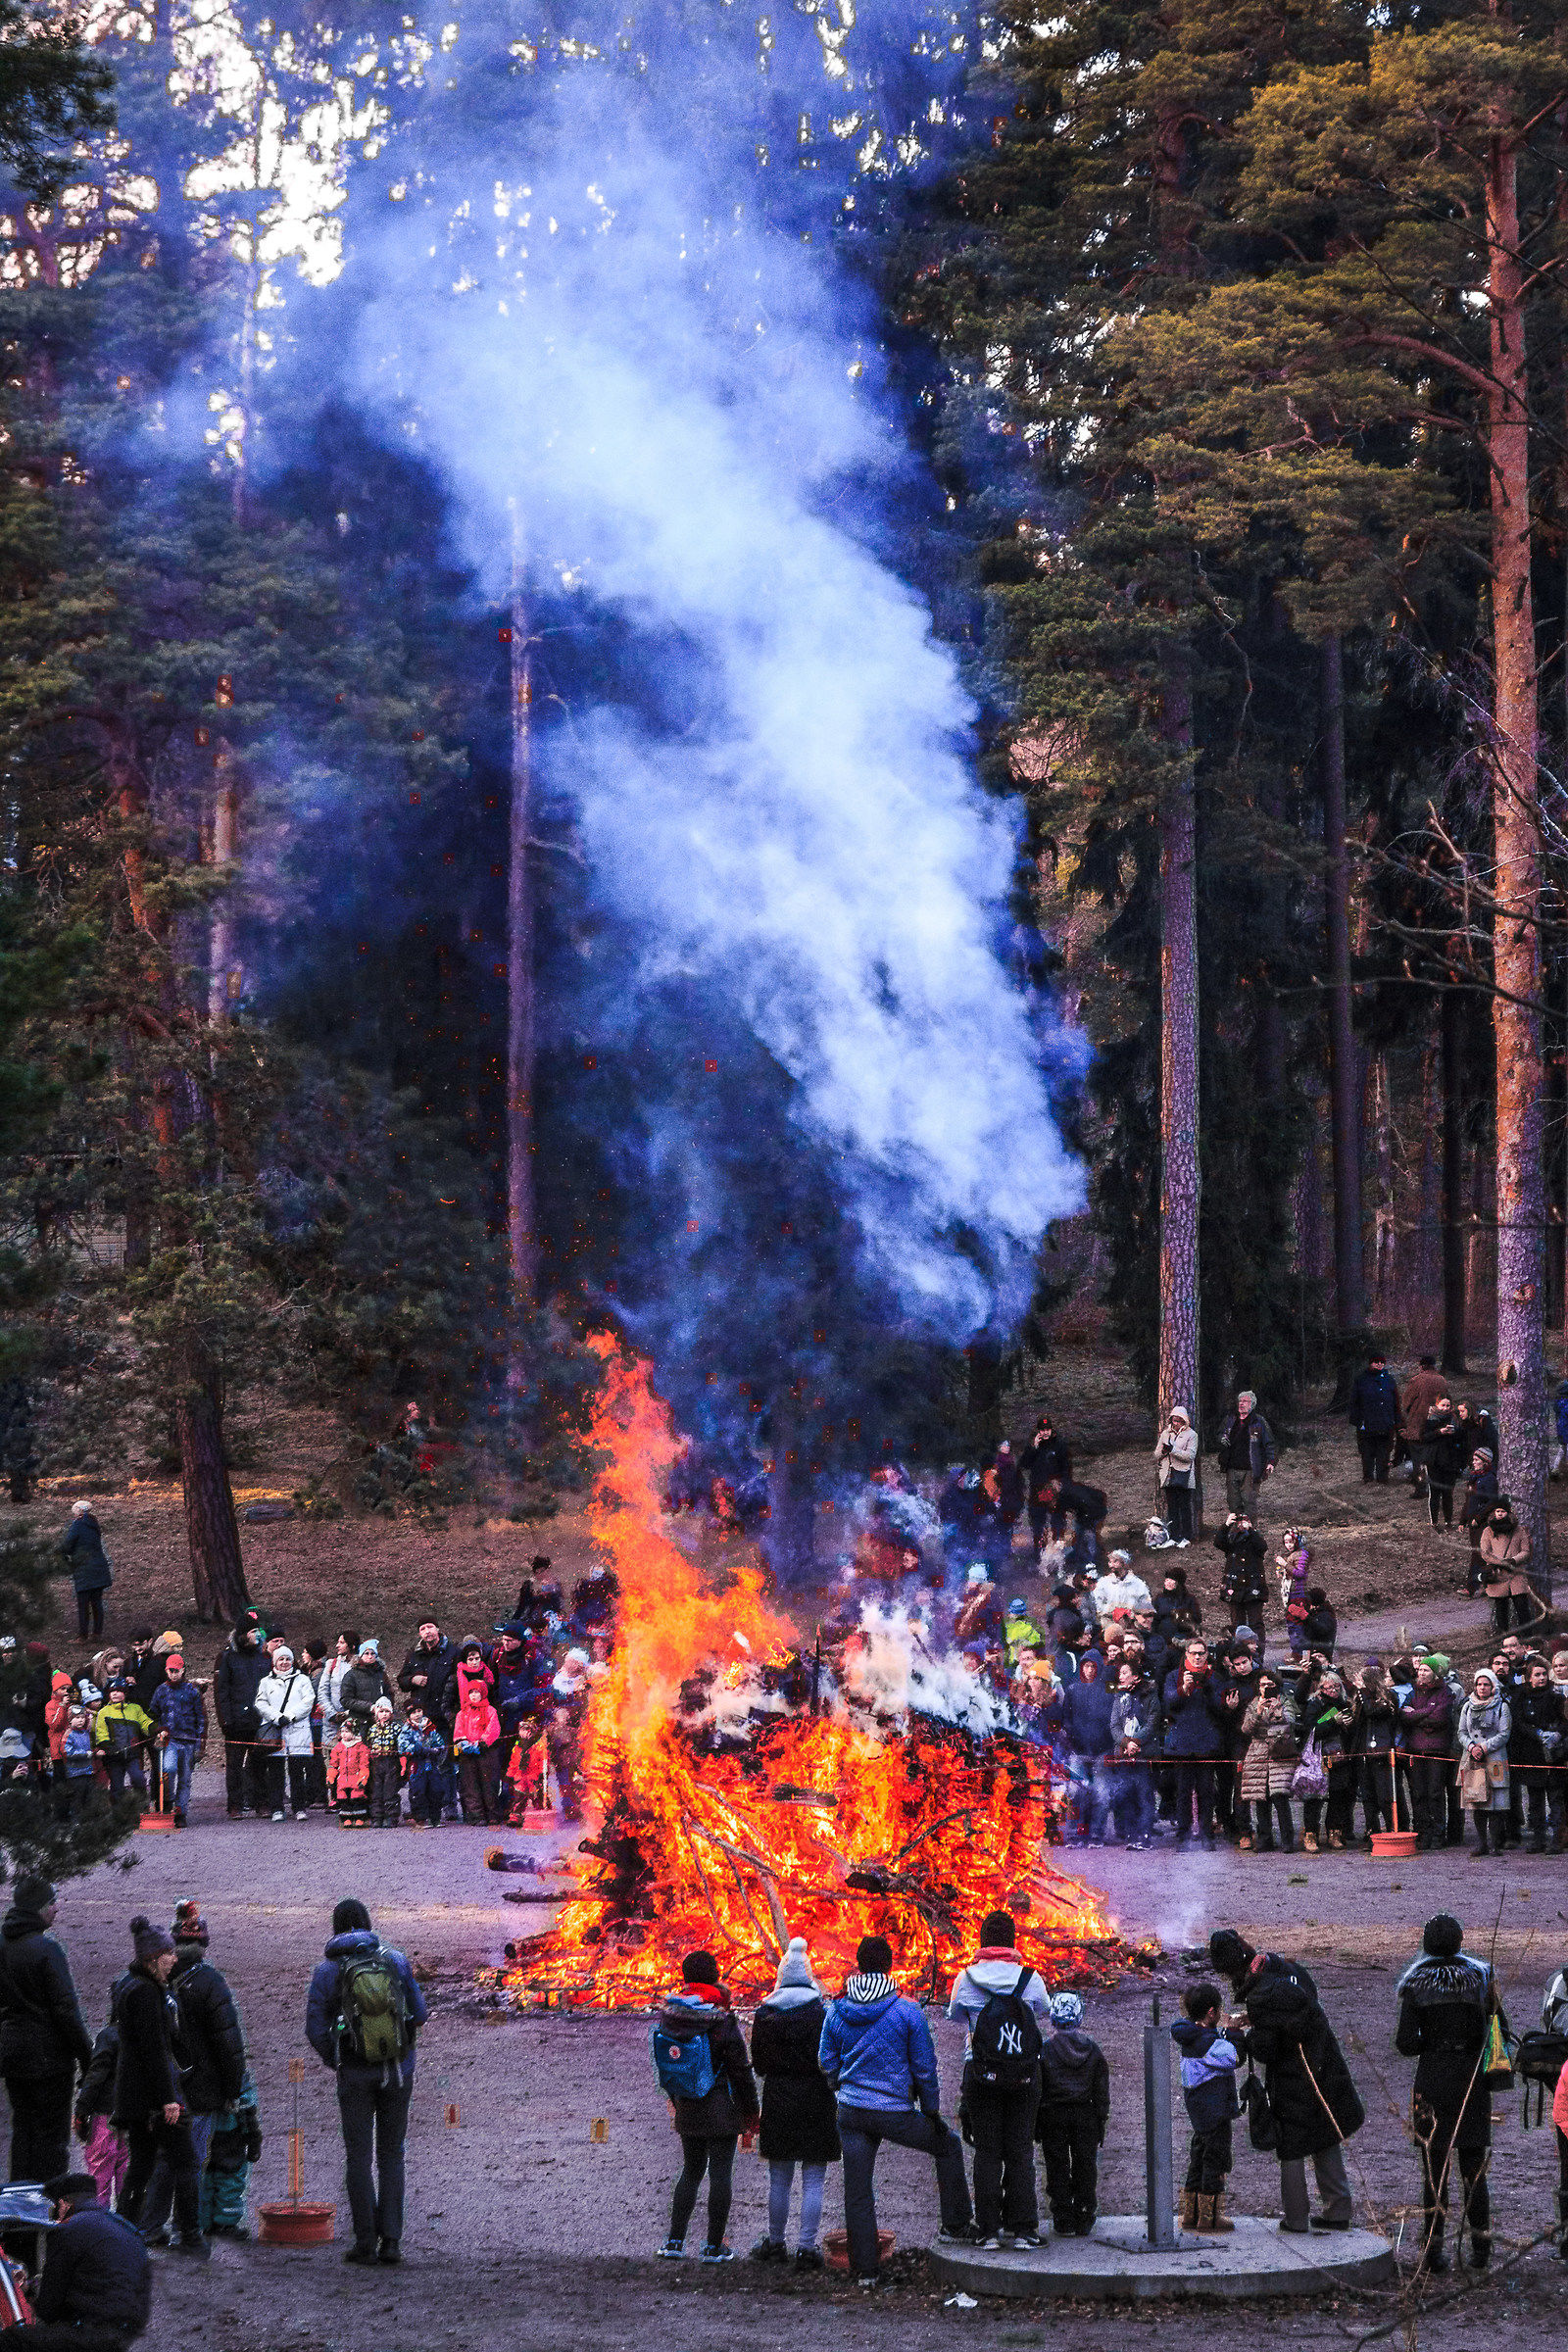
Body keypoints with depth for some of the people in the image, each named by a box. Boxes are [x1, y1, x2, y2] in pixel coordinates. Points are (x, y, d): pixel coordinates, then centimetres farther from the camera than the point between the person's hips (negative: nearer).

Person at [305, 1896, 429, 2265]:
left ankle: (366, 2242, 4)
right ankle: (391, 2240, 3)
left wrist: (334, 2061, 13)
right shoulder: (395, 1959, -2)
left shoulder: (327, 1970, -6)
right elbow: (419, 2013, 3)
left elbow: (316, 2029, -5)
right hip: (399, 2068, 2)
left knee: (358, 2157, 6)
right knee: (391, 2155, 10)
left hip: (356, 2072, -2)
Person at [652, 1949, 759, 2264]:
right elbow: (740, 2069, -12)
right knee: (720, 2174, 3)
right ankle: (714, 2247, 6)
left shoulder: (666, 2017, 0)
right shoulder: (721, 2021, -17)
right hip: (721, 2113, -5)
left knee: (691, 2170, 17)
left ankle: (675, 2240, 14)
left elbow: (662, 2065, 11)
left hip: (687, 2111, 5)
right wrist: (750, 2111, -1)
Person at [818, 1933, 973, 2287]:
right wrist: (932, 2111, 9)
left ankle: (864, 2269, 10)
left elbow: (827, 2062, 10)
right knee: (948, 2145, 22)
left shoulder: (837, 2011, 1)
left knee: (858, 2192, 9)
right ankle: (956, 2223, 26)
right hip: (896, 2113, -3)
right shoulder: (907, 2011, -9)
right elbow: (925, 2067, -3)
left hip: (851, 2112, 3)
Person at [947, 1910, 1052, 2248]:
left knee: (987, 2152, 7)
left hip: (981, 2076, 0)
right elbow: (1045, 2017, 14)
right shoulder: (1032, 1979, -4)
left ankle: (989, 2229, 5)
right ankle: (1023, 2228, 6)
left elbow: (955, 2015, 15)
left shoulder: (966, 1979, -5)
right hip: (1024, 2077, 0)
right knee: (1020, 2151, 8)